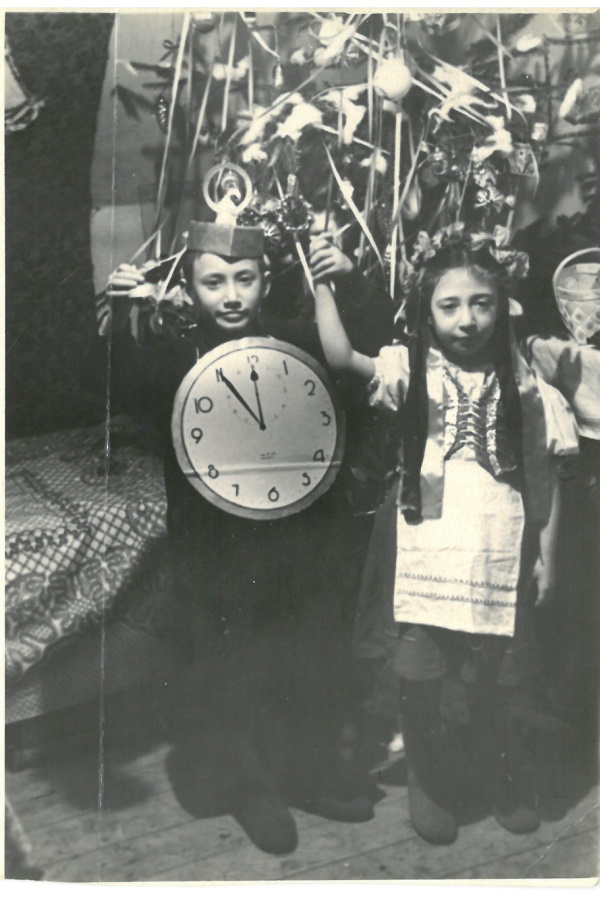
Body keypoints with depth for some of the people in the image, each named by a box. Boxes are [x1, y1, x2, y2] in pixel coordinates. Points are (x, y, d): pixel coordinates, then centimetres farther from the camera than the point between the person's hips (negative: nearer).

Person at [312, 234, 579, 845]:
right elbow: (339, 356, -18)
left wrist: (546, 553, 4)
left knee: (502, 679, 13)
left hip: (501, 564, 1)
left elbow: (545, 477, 5)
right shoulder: (413, 372, -2)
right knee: (424, 680, 8)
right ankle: (432, 787, 34)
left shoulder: (524, 386, 1)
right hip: (425, 559, -1)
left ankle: (508, 783, 40)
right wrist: (322, 281, -19)